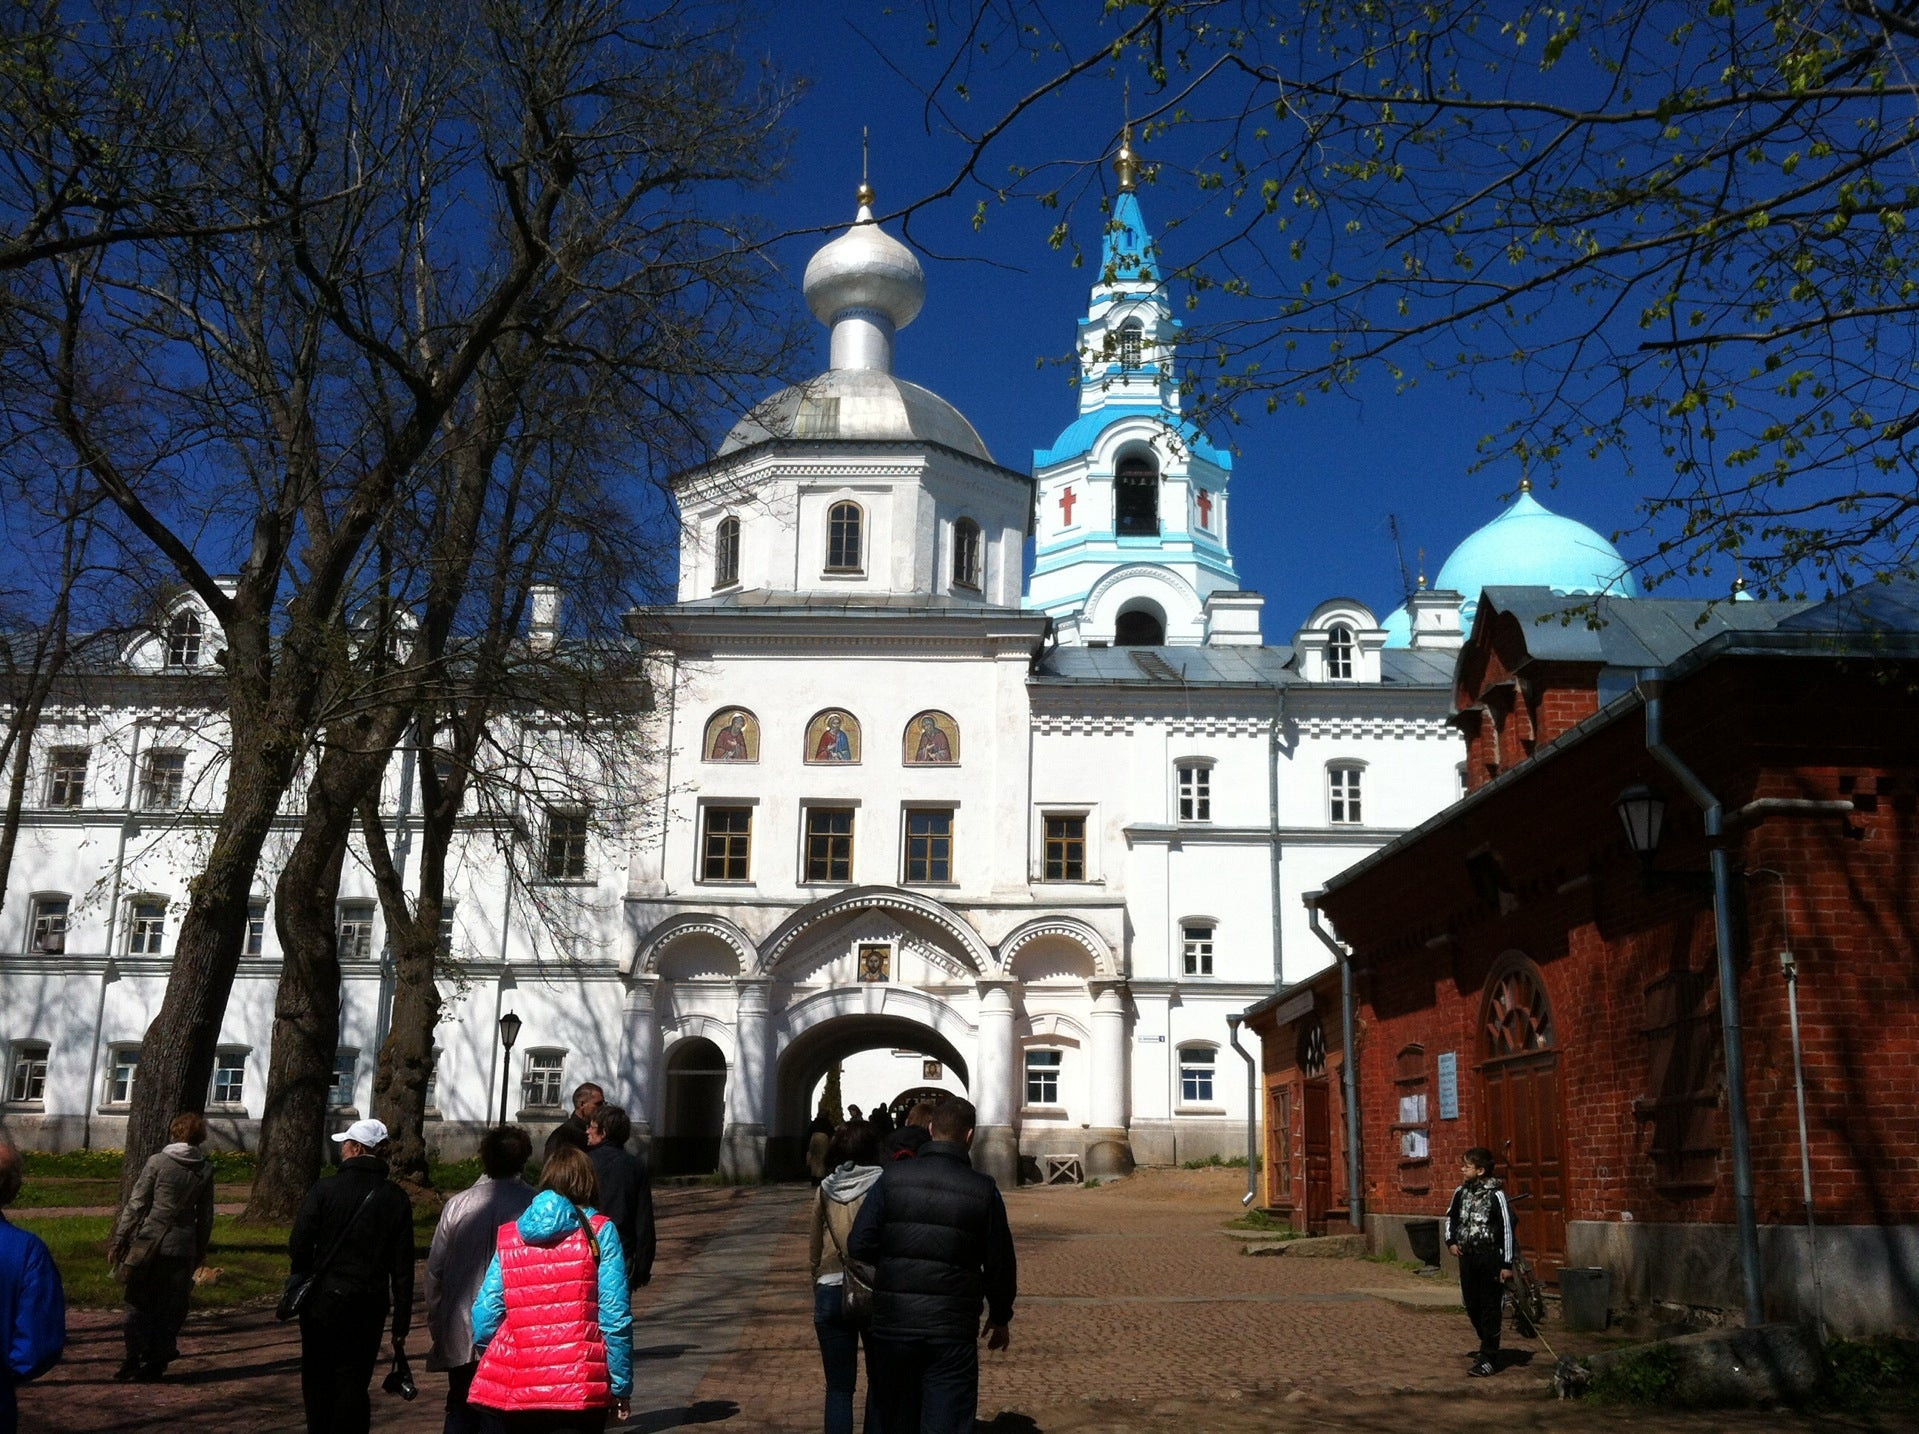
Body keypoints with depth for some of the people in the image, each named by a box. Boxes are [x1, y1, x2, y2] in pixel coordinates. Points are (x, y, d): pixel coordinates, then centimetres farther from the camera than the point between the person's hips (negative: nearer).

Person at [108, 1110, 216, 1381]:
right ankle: (157, 1361, 12)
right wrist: (201, 1249, 17)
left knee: (138, 1302, 9)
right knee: (171, 1307, 10)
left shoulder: (157, 1162, -5)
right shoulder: (205, 1170, 3)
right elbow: (206, 1215, 8)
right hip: (182, 1245, 2)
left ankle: (133, 1359, 7)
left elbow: (136, 1204, -5)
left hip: (149, 1241, -2)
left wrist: (119, 1241, 0)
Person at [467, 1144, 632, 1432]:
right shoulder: (599, 1232, -1)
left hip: (513, 1391, 3)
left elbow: (484, 1318, 3)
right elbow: (615, 1317, -6)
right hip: (580, 1389, -3)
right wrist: (621, 1388, 0)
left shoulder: (509, 1237, 8)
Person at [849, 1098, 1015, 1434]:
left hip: (893, 1321, 2)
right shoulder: (983, 1189, -4)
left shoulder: (893, 1177, -3)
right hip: (953, 1329, -2)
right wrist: (1000, 1317, 17)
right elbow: (1000, 1264, 2)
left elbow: (859, 1245, -6)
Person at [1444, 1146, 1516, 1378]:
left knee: (1490, 1310, -1)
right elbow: (1451, 1216, 22)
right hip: (1467, 1258, 6)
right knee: (1471, 1306, 13)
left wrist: (1507, 1264, -13)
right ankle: (1488, 1347, 33)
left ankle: (1488, 1359, 5)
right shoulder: (1461, 1192, 4)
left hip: (1490, 1260, -6)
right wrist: (1451, 1241, 7)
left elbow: (1507, 1229, -13)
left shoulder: (1496, 1194, -14)